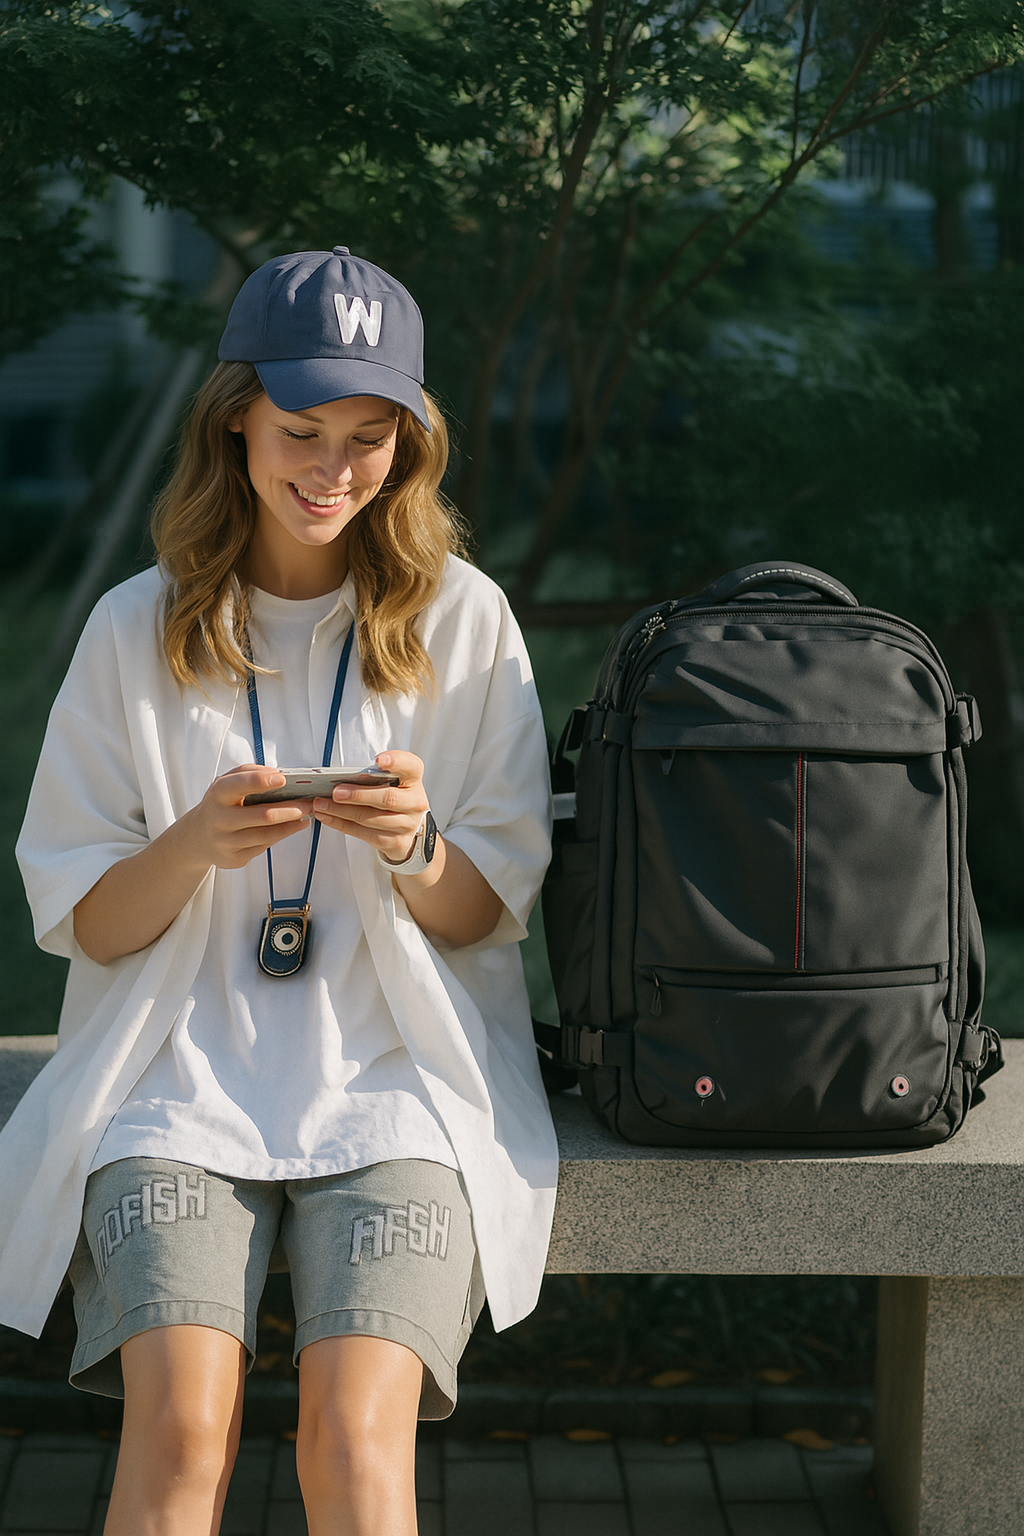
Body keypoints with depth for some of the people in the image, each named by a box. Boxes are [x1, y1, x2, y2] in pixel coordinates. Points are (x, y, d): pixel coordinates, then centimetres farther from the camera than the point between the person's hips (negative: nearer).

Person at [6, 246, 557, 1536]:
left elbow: (490, 914, 7)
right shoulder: (137, 631, 6)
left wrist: (415, 849, -15)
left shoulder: (464, 622, 5)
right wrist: (195, 844, -14)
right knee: (180, 1423, -24)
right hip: (179, 1066, 1)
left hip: (396, 1076, 0)